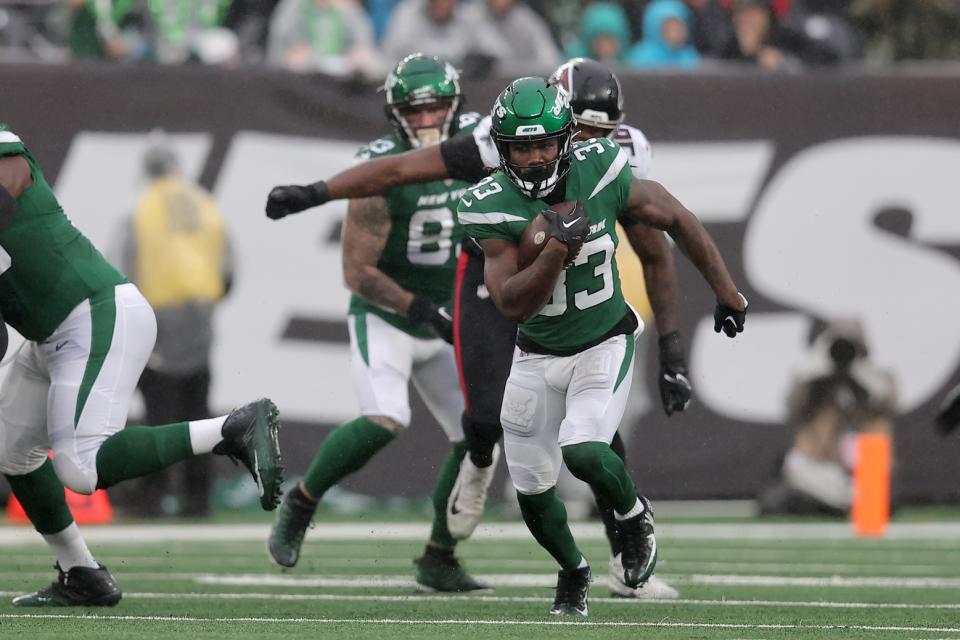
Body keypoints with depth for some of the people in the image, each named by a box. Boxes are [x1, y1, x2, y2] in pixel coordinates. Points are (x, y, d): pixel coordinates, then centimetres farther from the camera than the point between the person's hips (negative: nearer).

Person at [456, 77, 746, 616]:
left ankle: (634, 513, 9)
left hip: (605, 345, -2)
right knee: (533, 487, 10)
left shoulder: (601, 173, -18)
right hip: (538, 356, 2)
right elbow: (512, 303, -24)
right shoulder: (492, 208, -19)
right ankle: (572, 569, 40)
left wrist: (725, 289, 3)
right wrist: (558, 249, -37)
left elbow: (676, 218, -2)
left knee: (583, 451, -25)